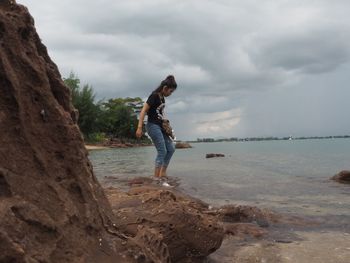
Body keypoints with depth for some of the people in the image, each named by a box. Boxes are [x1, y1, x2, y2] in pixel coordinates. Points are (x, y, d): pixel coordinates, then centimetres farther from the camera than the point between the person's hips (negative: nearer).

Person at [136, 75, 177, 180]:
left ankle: (163, 173, 14)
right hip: (153, 126, -9)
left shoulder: (162, 98, 12)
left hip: (160, 126, 9)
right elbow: (143, 111, -18)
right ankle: (156, 177, -4)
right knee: (162, 151, -10)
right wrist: (139, 127, -24)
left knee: (171, 149, 8)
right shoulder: (154, 96, -14)